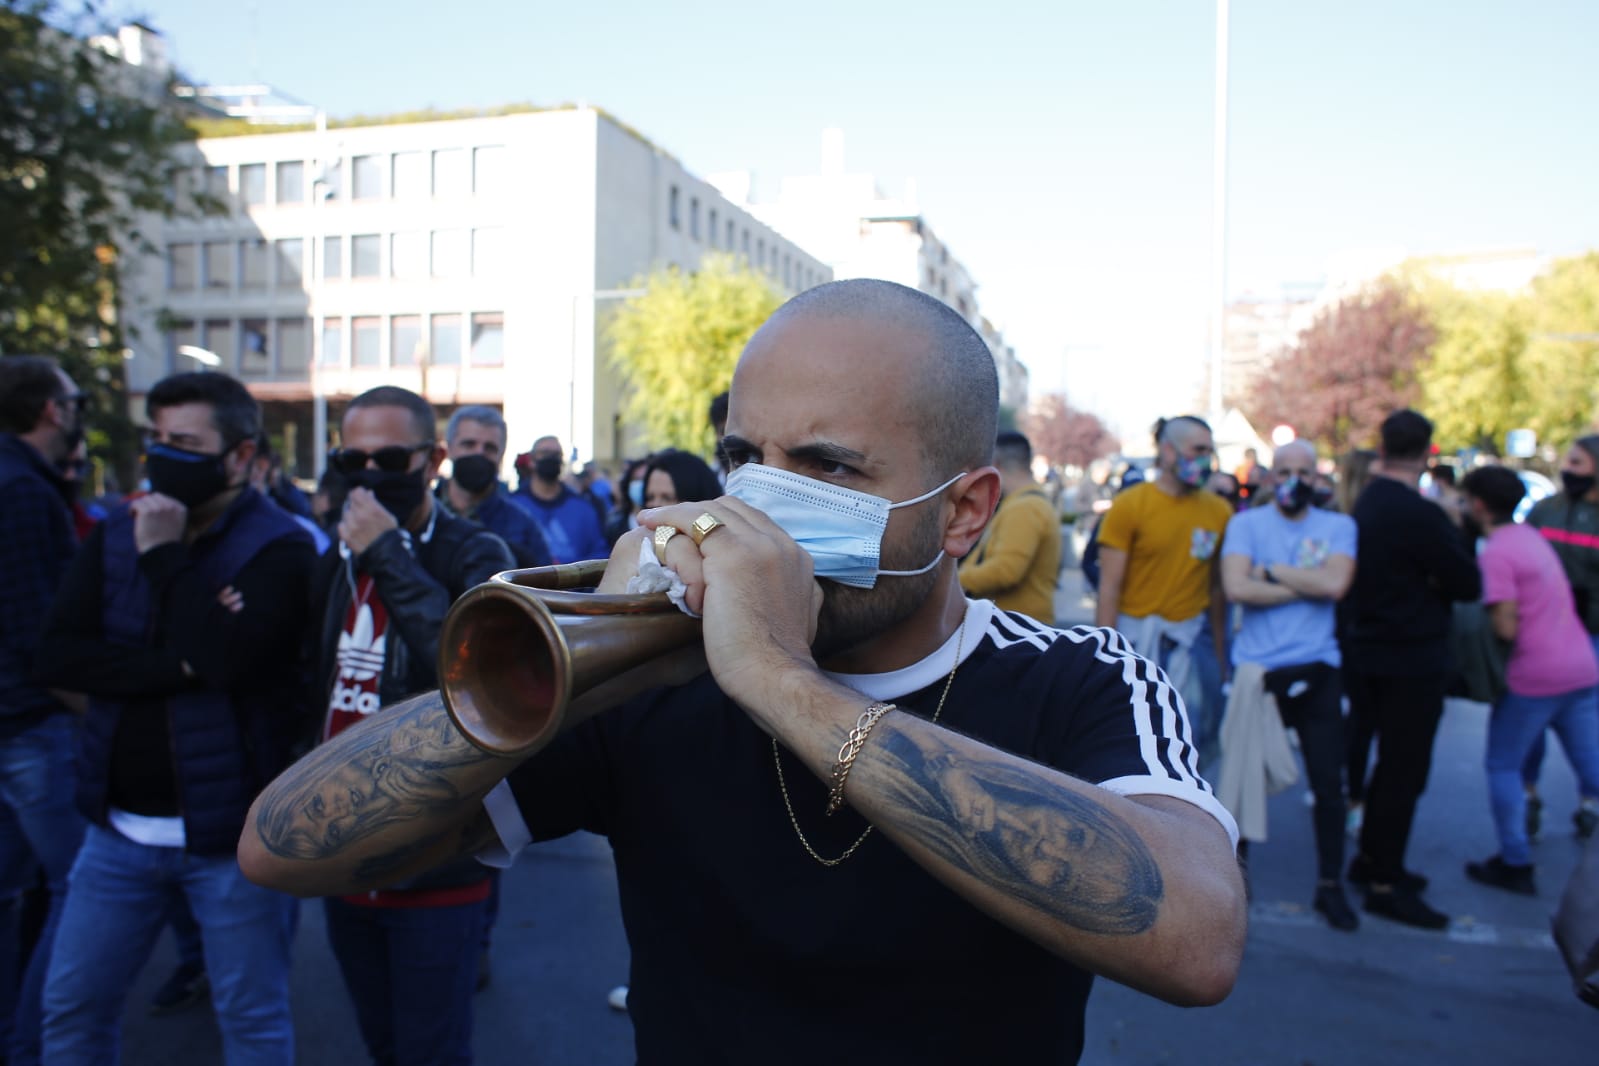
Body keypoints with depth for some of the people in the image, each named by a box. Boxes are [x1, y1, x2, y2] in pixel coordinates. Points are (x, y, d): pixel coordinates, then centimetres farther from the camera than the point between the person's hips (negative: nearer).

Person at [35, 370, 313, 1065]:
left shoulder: (279, 547, -12)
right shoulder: (116, 536, 5)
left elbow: (226, 658, -26)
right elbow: (56, 654, -6)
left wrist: (166, 556, -18)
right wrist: (178, 663, -19)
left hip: (230, 831, -5)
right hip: (121, 826, 5)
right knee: (70, 1008, 17)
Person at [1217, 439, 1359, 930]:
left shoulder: (1339, 527, 6)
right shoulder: (1247, 523, 2)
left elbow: (1336, 583, -14)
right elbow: (1236, 587, -14)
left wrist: (1272, 570, -11)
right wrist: (1307, 586, -11)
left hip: (1317, 673, 1)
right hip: (1256, 669, -1)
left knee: (1329, 783, 5)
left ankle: (1329, 886, 22)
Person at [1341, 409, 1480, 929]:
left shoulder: (1367, 503, 6)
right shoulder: (1419, 514, -22)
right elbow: (1468, 584, -16)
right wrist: (1453, 528, -4)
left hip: (1371, 650, 9)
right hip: (1412, 661, -9)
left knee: (1392, 763, 21)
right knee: (1405, 770, 1)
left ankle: (1371, 857, 33)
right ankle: (1384, 883, 10)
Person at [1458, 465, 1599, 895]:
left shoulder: (1495, 553, -15)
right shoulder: (1531, 536, 12)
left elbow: (1506, 628, -19)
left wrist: (1482, 611, 0)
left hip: (1535, 677, -8)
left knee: (1502, 766, 8)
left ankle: (1515, 865, 13)